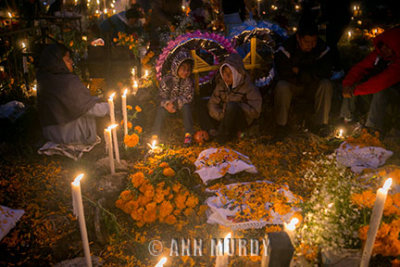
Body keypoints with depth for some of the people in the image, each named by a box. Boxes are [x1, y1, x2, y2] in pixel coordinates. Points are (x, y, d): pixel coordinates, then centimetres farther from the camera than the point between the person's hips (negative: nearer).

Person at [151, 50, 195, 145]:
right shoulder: (167, 79, -14)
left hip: (182, 104, 0)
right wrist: (167, 104, -32)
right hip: (169, 105, 0)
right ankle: (155, 135, -18)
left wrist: (175, 103, -30)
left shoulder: (189, 81, -13)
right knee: (161, 108, -26)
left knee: (186, 106, -30)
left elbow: (187, 97, -18)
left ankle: (188, 134, -24)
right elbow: (163, 95, -12)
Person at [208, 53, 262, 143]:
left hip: (242, 121, -5)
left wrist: (236, 106, -23)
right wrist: (221, 115, -22)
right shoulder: (221, 84, 0)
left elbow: (255, 112, -18)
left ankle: (223, 135, -18)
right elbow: (212, 103, -4)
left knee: (231, 106, -38)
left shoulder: (249, 88, -15)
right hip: (224, 118, 5)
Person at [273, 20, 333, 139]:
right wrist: (310, 75, -17)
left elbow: (325, 73, -16)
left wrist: (300, 72, -20)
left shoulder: (322, 47, -11)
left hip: (311, 88, 2)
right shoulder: (286, 47, -19)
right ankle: (281, 125, -19)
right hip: (291, 86, -2)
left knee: (326, 85, -26)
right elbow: (283, 74, -25)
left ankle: (319, 123, -15)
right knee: (281, 86, -34)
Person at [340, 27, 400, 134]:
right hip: (375, 84, 7)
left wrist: (356, 90, -41)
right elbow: (361, 67, -13)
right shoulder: (378, 53, -11)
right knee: (351, 85, -14)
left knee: (380, 91, -39)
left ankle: (373, 130, -35)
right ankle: (346, 119, -8)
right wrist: (347, 84, -31)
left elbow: (383, 81, -40)